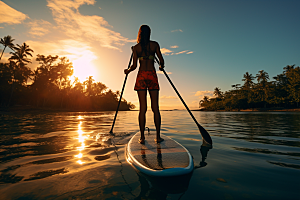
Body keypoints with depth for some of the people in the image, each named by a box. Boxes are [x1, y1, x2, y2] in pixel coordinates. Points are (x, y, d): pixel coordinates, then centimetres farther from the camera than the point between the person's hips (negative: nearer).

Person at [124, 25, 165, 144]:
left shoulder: (136, 47, 8)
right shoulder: (155, 44, 9)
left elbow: (134, 66, 3)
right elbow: (161, 61, 5)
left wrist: (128, 71, 23)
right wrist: (161, 67, 28)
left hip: (141, 76, 0)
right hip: (152, 76, 0)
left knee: (143, 108, 0)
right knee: (155, 107, 1)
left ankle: (142, 137, 2)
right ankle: (158, 136, 5)